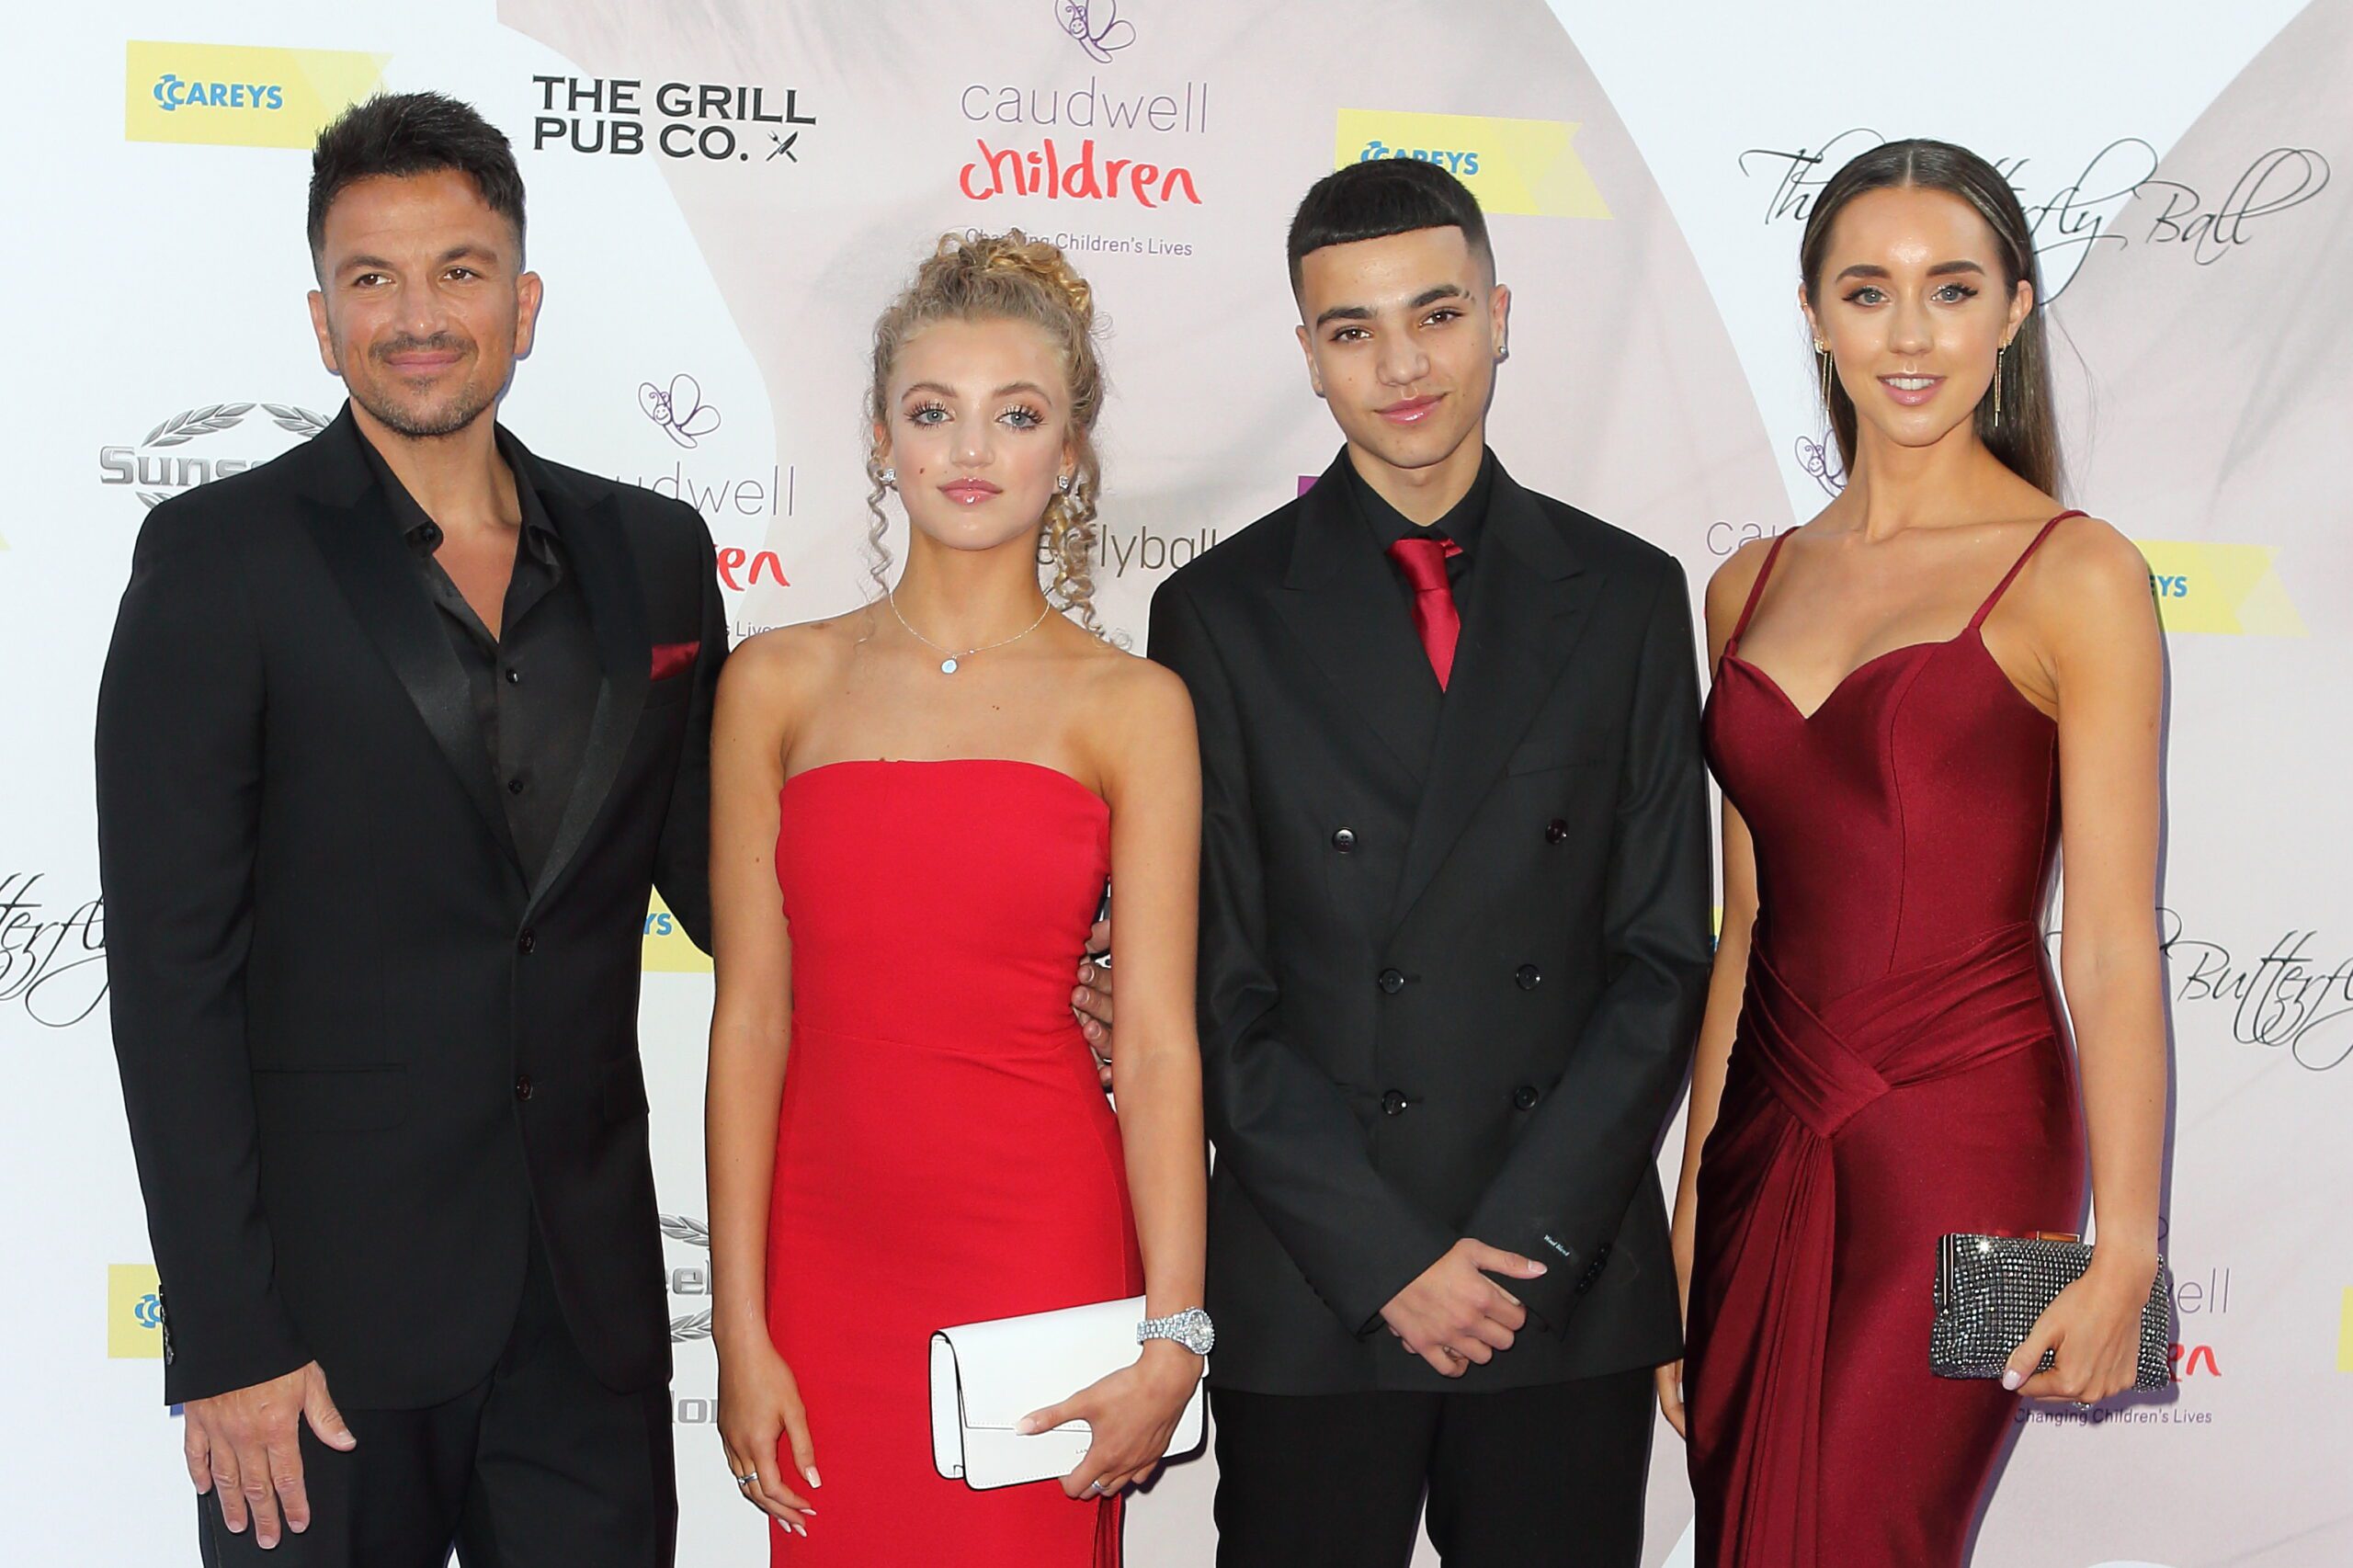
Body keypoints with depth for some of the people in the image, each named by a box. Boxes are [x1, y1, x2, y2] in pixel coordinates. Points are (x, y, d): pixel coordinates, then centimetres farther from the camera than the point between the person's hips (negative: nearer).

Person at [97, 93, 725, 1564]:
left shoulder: (652, 553, 7)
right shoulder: (222, 558, -6)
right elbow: (171, 966, -9)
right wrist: (225, 1339, -12)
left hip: (589, 1303, 4)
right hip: (328, 1304, -3)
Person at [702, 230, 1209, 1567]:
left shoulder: (1131, 705, 0)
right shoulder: (780, 683, 4)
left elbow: (1158, 1043, -4)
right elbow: (751, 1018, 2)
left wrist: (1171, 1336, -11)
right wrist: (741, 1330, -2)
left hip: (1040, 1252, -1)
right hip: (827, 1254, 2)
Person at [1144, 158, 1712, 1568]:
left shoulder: (1627, 595, 5)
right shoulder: (1222, 613, 1)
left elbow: (1663, 954, 2)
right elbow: (1220, 994, -2)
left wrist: (1524, 1239, -7)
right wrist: (1387, 1258, -9)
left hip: (1574, 1285, 1)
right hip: (1308, 1296, -1)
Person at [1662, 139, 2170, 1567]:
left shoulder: (2076, 577, -6)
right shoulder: (1751, 589, 10)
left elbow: (2115, 945, -10)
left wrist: (2126, 1253, -15)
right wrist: (1688, 1208, 11)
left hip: (1964, 1141, -5)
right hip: (1770, 1137, 5)